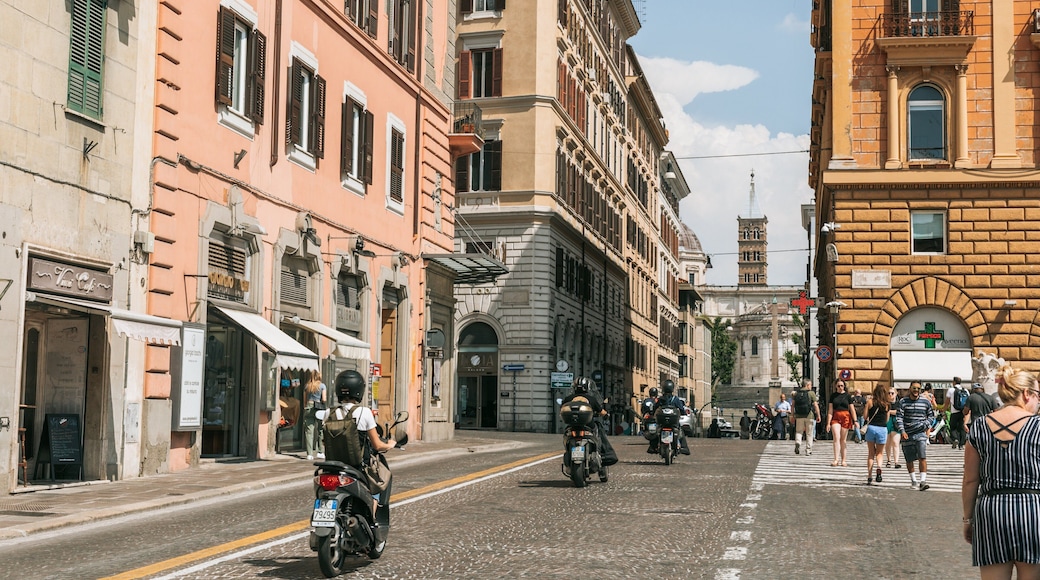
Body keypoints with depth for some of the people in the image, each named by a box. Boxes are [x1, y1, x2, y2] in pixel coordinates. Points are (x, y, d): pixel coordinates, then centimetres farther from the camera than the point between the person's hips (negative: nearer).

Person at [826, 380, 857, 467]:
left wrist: (855, 421, -4)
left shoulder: (847, 396, 5)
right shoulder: (833, 395, 6)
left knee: (843, 440, 4)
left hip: (845, 417, 0)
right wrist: (828, 423, -2)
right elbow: (830, 410, 4)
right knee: (836, 438, -13)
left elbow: (852, 409, 5)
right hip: (835, 417, 0)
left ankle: (843, 460, 11)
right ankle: (836, 460, -17)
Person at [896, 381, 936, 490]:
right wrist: (902, 431, -15)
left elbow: (931, 415, 16)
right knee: (909, 459, 8)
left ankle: (923, 481, -14)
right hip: (907, 434, 0)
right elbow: (899, 417, -4)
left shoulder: (926, 402, 4)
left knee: (922, 457, -14)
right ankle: (913, 481, 23)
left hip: (921, 433, 0)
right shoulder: (902, 402, 0)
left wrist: (926, 424, -3)